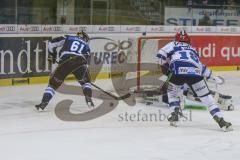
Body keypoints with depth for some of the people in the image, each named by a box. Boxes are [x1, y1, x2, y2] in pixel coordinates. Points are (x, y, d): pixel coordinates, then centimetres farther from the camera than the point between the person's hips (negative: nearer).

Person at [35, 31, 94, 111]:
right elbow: (86, 59, 22)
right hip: (80, 63, 1)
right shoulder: (86, 46, 31)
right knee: (85, 81, 29)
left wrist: (52, 55, 35)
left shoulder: (68, 38, 28)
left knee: (53, 83, 13)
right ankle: (89, 100, 13)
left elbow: (52, 43, 20)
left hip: (65, 61, -1)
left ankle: (43, 103, 3)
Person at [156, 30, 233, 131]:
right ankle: (221, 121, -2)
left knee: (172, 92, 28)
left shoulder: (173, 45, 28)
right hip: (196, 72, 2)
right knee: (206, 97, 9)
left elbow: (161, 54, 12)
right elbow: (201, 67, 39)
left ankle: (174, 115, 15)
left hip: (178, 71, -2)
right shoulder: (192, 49, 39)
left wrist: (165, 66, 22)